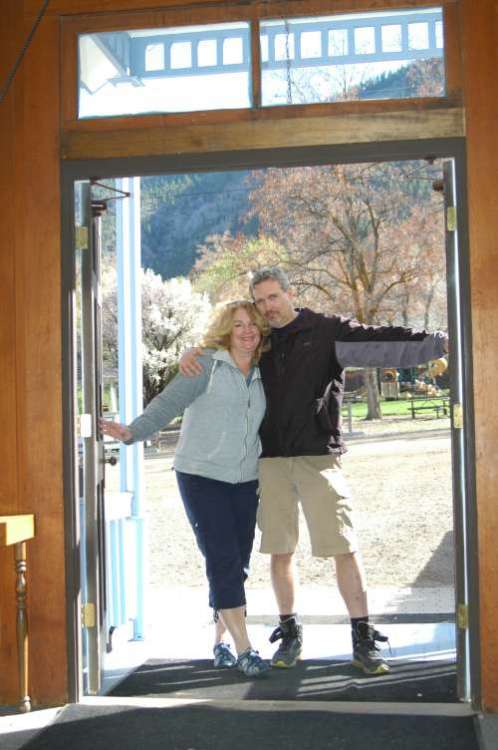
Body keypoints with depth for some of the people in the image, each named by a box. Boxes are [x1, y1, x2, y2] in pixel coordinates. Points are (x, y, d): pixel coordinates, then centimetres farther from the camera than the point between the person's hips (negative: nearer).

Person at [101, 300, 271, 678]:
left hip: (245, 481, 5)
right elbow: (169, 402, -15)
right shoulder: (206, 364, -6)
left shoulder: (261, 376, 10)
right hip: (202, 477, -5)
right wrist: (134, 431, -28)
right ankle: (244, 649, -2)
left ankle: (220, 642, 21)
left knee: (237, 567, 7)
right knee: (223, 561, -8)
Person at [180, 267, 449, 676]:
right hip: (271, 461, 4)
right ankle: (290, 632, 23)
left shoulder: (327, 331, 1)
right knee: (280, 550, 9)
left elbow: (383, 343, -9)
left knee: (344, 547, -5)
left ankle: (364, 638, 4)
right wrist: (191, 353, 3)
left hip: (318, 457, -4)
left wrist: (440, 342, -21)